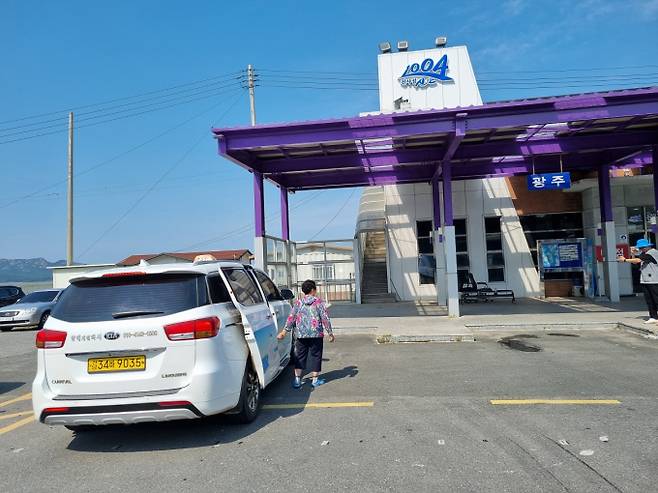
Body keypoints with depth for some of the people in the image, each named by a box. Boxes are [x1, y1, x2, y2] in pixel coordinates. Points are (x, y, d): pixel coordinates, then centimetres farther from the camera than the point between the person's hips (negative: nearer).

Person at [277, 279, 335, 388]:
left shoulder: (298, 303, 4)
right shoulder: (319, 302, -3)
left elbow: (291, 318, 3)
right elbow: (325, 318, -4)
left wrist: (284, 331, 9)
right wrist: (330, 333, 1)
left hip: (301, 335, 2)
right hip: (316, 335, -2)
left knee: (300, 357, 10)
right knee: (315, 356, 8)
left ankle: (297, 379, 8)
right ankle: (315, 379, 11)